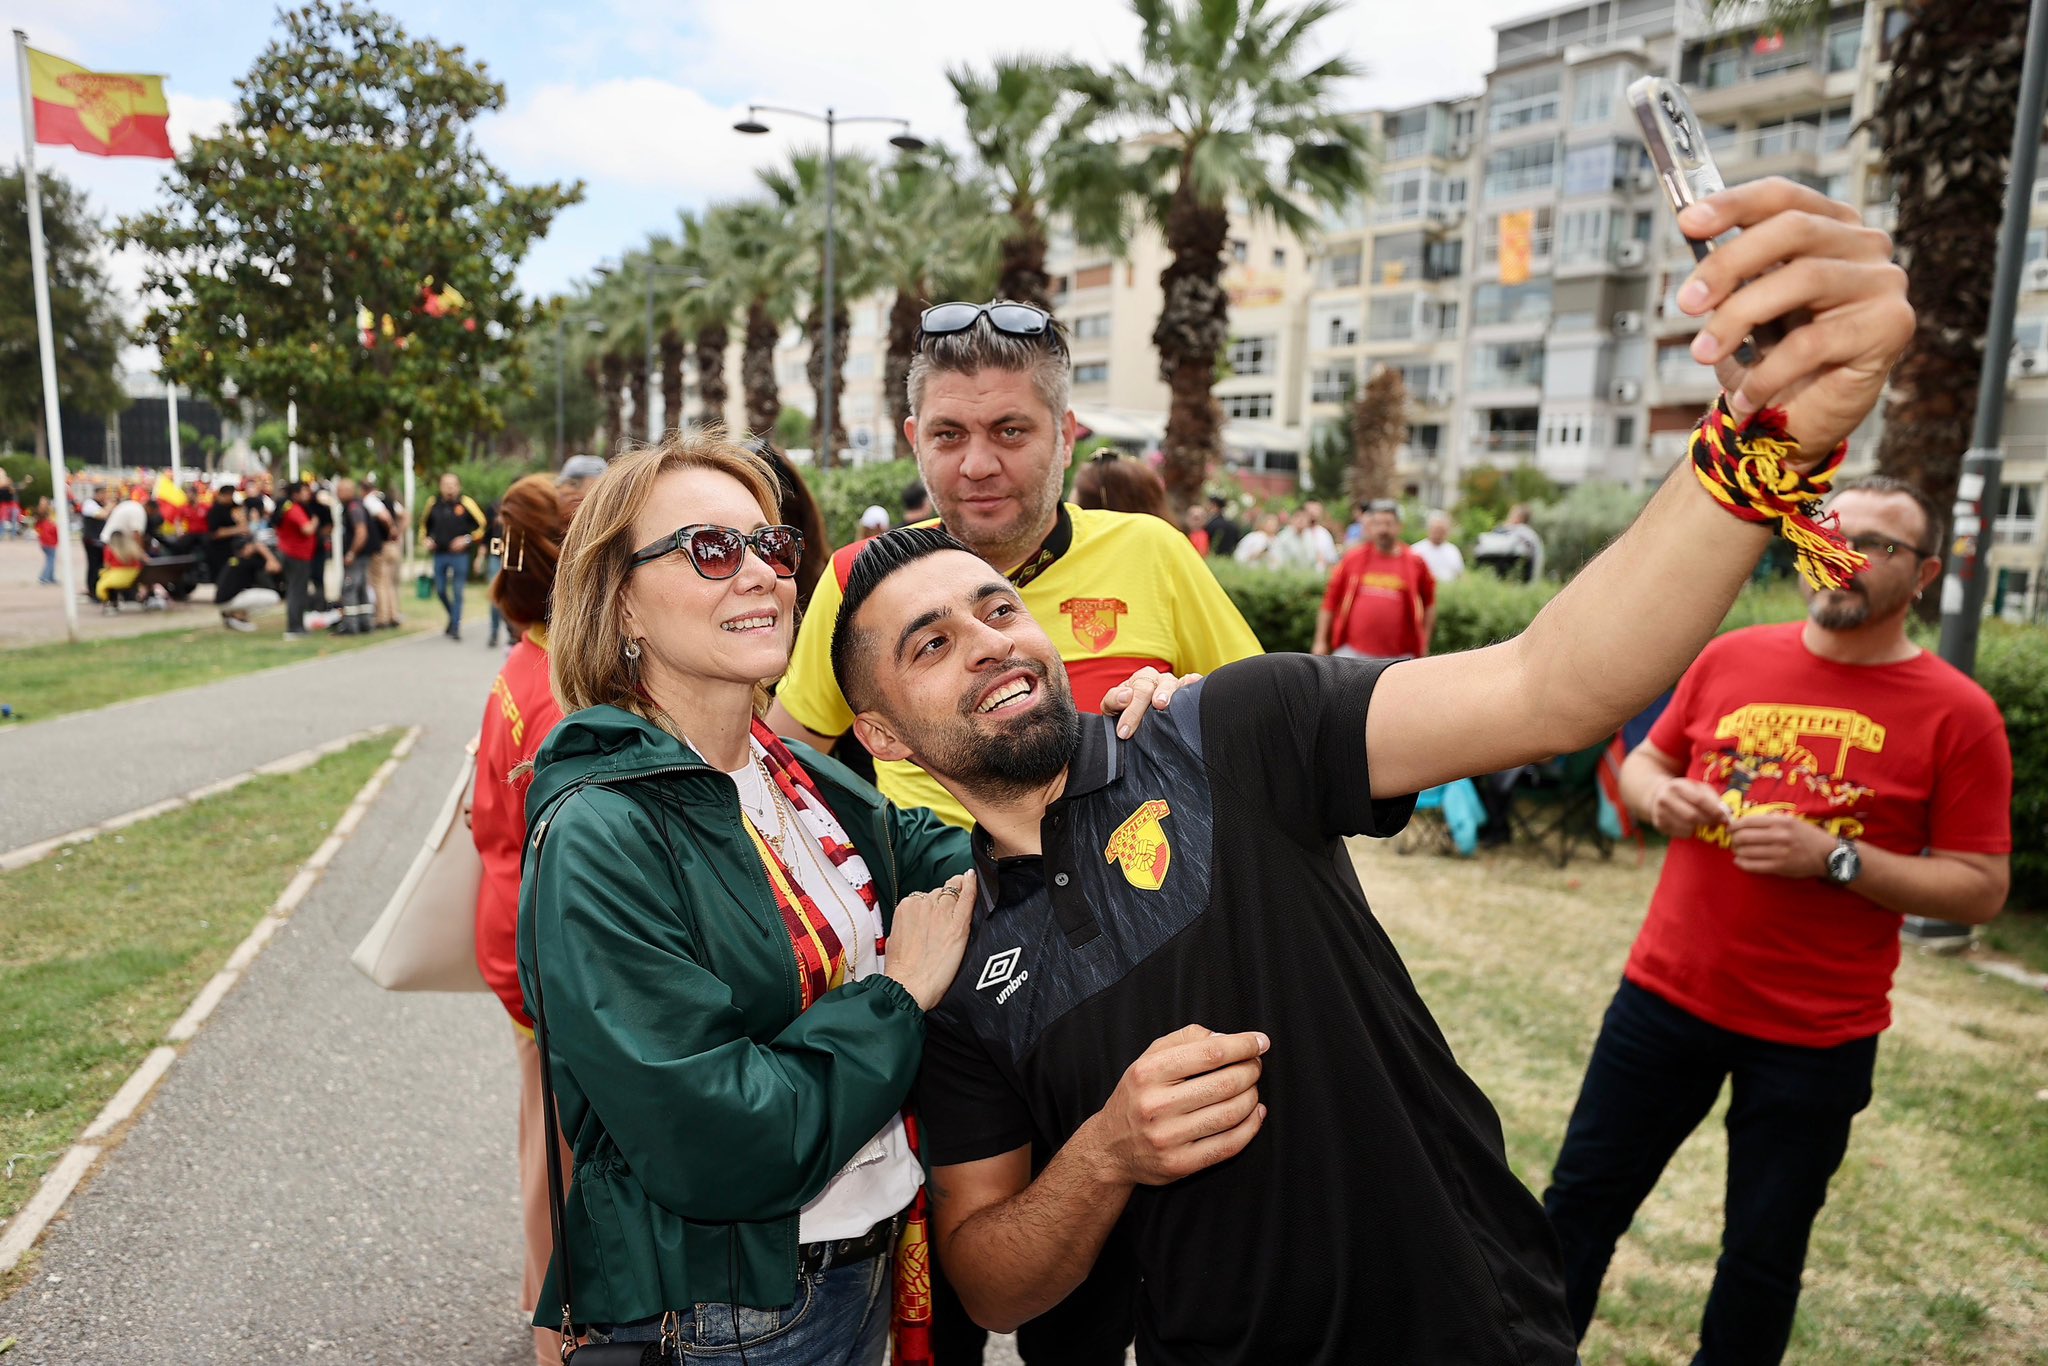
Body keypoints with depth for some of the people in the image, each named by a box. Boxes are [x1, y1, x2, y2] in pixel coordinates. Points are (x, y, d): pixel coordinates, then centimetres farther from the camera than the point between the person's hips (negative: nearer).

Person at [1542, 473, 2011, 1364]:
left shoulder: (1958, 715, -7)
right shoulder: (1732, 658, 1)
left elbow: (1981, 889, -6)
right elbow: (1642, 762, 13)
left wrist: (1833, 856, -20)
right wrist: (1660, 796, -10)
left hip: (1816, 1035, -2)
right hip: (1667, 992, 3)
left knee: (1763, 1254, 13)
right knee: (1581, 1199, 12)